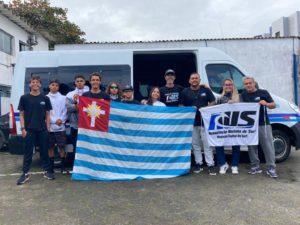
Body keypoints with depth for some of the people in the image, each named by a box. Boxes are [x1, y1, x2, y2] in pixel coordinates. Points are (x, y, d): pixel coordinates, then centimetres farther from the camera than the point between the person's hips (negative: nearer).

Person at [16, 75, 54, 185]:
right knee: (28, 152, 6)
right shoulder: (24, 98, 2)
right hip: (29, 130, -1)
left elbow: (47, 114, 8)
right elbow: (21, 114, 3)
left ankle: (47, 171, 20)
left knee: (44, 151, 9)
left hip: (42, 130, 1)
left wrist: (48, 128, 2)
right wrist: (23, 128, -5)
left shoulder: (45, 98, 4)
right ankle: (25, 174, 15)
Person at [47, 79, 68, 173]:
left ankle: (63, 166, 10)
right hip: (50, 126, 0)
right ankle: (51, 166, 18)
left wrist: (61, 120, -13)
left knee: (61, 147, 3)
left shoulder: (63, 98, 5)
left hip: (61, 127, 0)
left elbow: (65, 111, 2)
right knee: (50, 147, 8)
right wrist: (55, 120, -11)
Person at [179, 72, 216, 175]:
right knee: (195, 144, 7)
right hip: (192, 121, 1)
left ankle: (210, 164, 3)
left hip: (205, 121, -1)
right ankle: (198, 163, 18)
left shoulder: (206, 90, 6)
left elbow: (213, 102, 7)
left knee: (207, 144, -2)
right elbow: (181, 106, 6)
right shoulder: (185, 92, 7)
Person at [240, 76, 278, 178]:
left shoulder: (263, 92, 2)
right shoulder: (243, 95, 10)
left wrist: (266, 104, -18)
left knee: (268, 146, -4)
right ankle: (255, 167, 18)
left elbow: (274, 105, 4)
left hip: (263, 124, -2)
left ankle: (271, 168, 4)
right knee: (252, 147, 8)